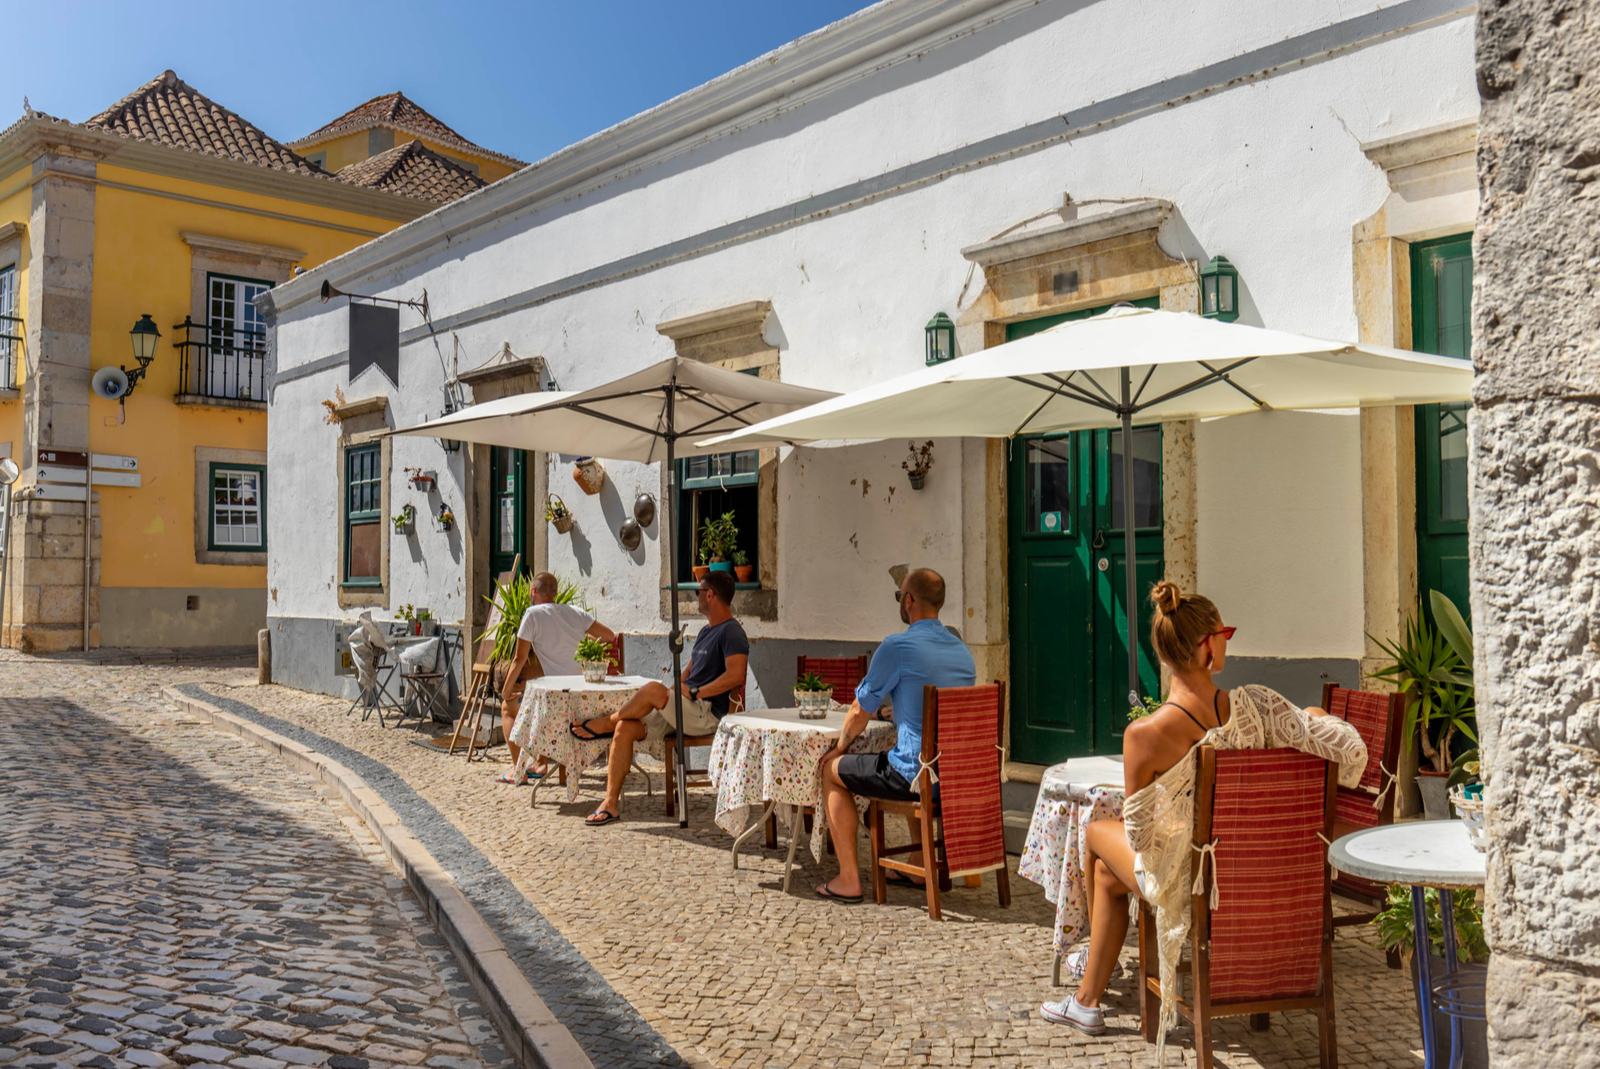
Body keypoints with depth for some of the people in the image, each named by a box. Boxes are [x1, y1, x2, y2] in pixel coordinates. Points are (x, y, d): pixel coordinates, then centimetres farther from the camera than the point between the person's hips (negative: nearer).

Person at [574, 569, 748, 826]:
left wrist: (694, 693, -20)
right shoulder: (706, 631, 21)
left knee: (653, 689, -30)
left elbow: (736, 675, -24)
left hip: (707, 713, -9)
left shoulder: (731, 632, -10)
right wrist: (672, 694, 8)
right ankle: (611, 803, -5)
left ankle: (606, 723, -2)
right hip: (684, 709, 10)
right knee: (625, 729, -7)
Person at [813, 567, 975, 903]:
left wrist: (840, 746, 13)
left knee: (831, 770, 13)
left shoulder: (897, 646, -13)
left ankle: (849, 879, 13)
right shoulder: (962, 650, 10)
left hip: (917, 775, -8)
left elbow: (860, 711, -4)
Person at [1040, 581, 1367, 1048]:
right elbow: (1350, 750, -18)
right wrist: (1317, 719, 5)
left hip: (1185, 881, -4)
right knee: (1106, 873, 30)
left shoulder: (1144, 735, -30)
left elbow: (1138, 830, -17)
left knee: (1097, 832, 30)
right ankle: (1087, 1000, 49)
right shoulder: (1253, 705, -23)